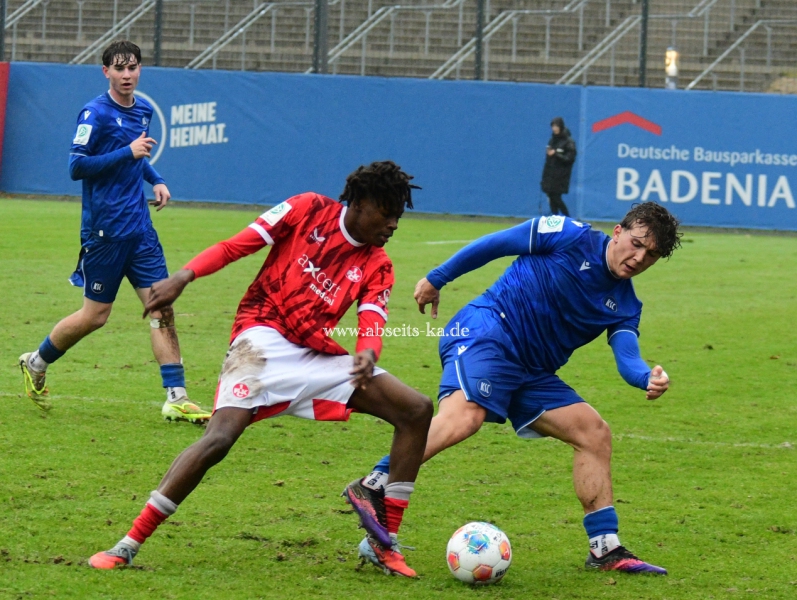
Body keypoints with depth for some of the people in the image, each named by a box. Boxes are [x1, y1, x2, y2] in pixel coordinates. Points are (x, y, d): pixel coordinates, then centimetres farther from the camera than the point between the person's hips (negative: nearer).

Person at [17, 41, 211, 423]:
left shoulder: (144, 111, 12)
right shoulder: (95, 114, -11)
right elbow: (76, 167, -16)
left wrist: (156, 181, 12)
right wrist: (128, 153, -19)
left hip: (140, 230, 6)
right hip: (104, 230, -6)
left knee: (161, 308, -4)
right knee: (95, 315, 3)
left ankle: (176, 399, -5)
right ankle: (35, 364, 26)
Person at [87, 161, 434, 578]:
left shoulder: (376, 267, 10)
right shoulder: (308, 211, 1)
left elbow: (372, 323, -6)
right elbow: (236, 246, -2)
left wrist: (367, 356, -30)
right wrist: (183, 278, -17)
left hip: (317, 356, 5)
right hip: (265, 341, -5)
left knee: (417, 410, -4)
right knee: (219, 439, -27)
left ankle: (385, 542, 0)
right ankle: (128, 545, -20)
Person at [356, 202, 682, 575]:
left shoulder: (624, 306, 12)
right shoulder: (570, 237, -3)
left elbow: (627, 359, -4)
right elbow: (491, 245, 3)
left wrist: (648, 378, -28)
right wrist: (436, 280, 5)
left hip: (531, 373, 8)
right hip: (486, 331, -8)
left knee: (594, 433, 3)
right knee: (463, 416, -33)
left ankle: (605, 548, 8)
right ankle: (372, 487, -35)